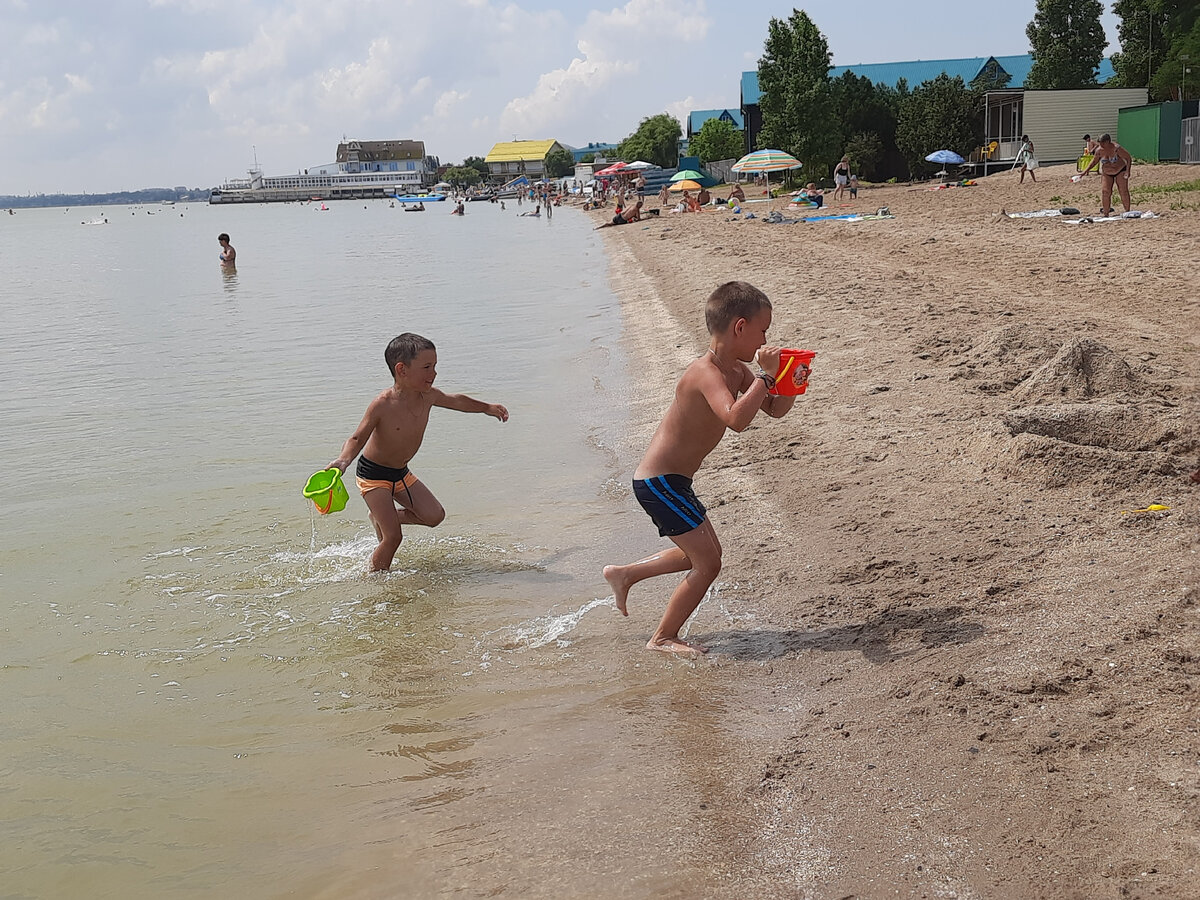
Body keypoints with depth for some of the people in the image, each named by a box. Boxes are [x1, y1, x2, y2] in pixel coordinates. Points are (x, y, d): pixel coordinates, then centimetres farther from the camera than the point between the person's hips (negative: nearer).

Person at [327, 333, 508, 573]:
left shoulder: (428, 396, -8)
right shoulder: (382, 405, -28)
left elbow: (456, 401, 13)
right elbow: (358, 438, -24)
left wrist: (487, 408, 27)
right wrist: (343, 460, -44)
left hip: (401, 473, 7)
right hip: (373, 474, -7)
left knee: (434, 516, 2)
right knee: (393, 536, -12)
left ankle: (381, 517, 23)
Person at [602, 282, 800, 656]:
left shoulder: (735, 371, 6)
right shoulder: (706, 373, -25)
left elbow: (774, 410, 13)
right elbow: (736, 418, -42)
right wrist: (765, 376, -34)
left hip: (672, 482, 10)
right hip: (658, 483, -10)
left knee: (705, 553, 24)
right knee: (707, 562, -6)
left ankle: (624, 574, 35)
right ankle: (663, 638, 8)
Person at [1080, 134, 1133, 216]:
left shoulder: (1116, 148, -25)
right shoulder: (1099, 150, -13)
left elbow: (1128, 158, -18)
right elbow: (1095, 160, 7)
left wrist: (1127, 170, -26)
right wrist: (1087, 170, 0)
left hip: (1120, 171, -3)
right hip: (1106, 173, 3)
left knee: (1123, 191, -5)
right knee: (1105, 192, -11)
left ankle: (1127, 212, 4)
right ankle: (1105, 214, -8)